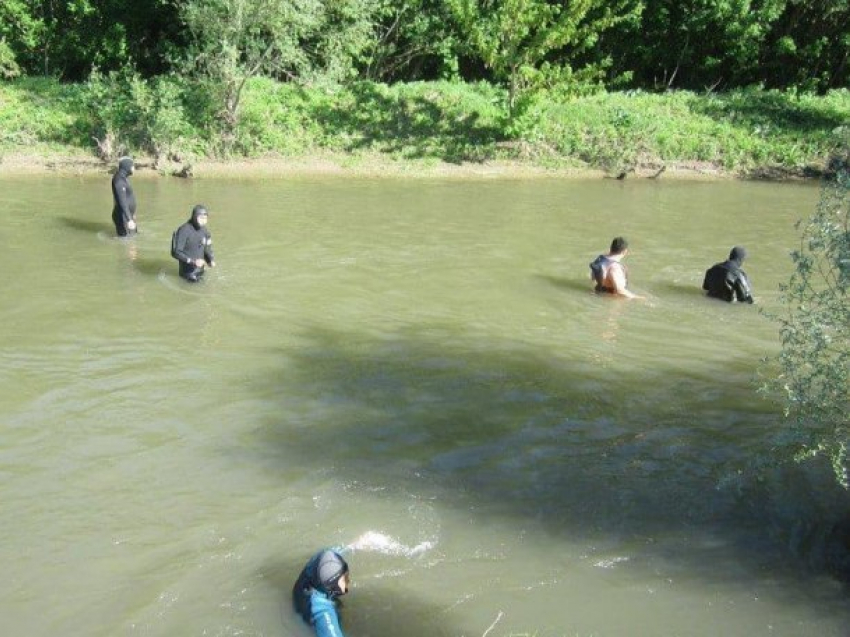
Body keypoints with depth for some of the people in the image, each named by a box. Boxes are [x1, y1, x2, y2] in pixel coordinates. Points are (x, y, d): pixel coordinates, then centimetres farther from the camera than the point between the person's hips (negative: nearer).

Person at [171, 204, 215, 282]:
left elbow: (207, 249, 12)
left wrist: (211, 260, -8)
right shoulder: (184, 230, -20)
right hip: (188, 267, -5)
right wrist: (193, 261, -27)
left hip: (199, 265, 6)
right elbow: (176, 252, -21)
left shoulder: (204, 230, 1)